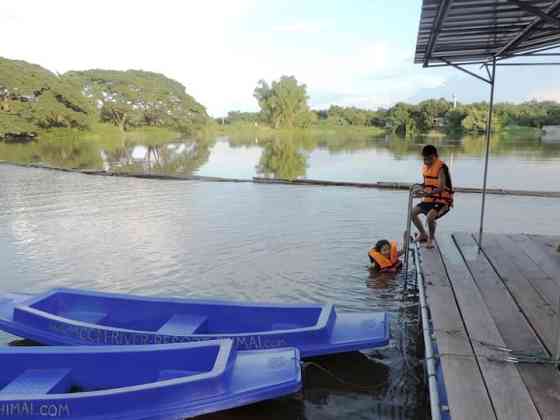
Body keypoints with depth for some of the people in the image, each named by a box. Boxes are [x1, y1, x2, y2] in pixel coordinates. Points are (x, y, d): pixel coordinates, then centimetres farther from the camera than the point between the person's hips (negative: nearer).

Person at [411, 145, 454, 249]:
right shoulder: (425, 167, 5)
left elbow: (441, 188, -28)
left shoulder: (441, 167, -20)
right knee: (413, 212, 7)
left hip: (442, 200, -9)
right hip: (430, 199, 9)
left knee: (430, 217, -27)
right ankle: (423, 234, 27)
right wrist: (421, 190, -3)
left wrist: (426, 194, -38)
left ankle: (430, 239, 1)